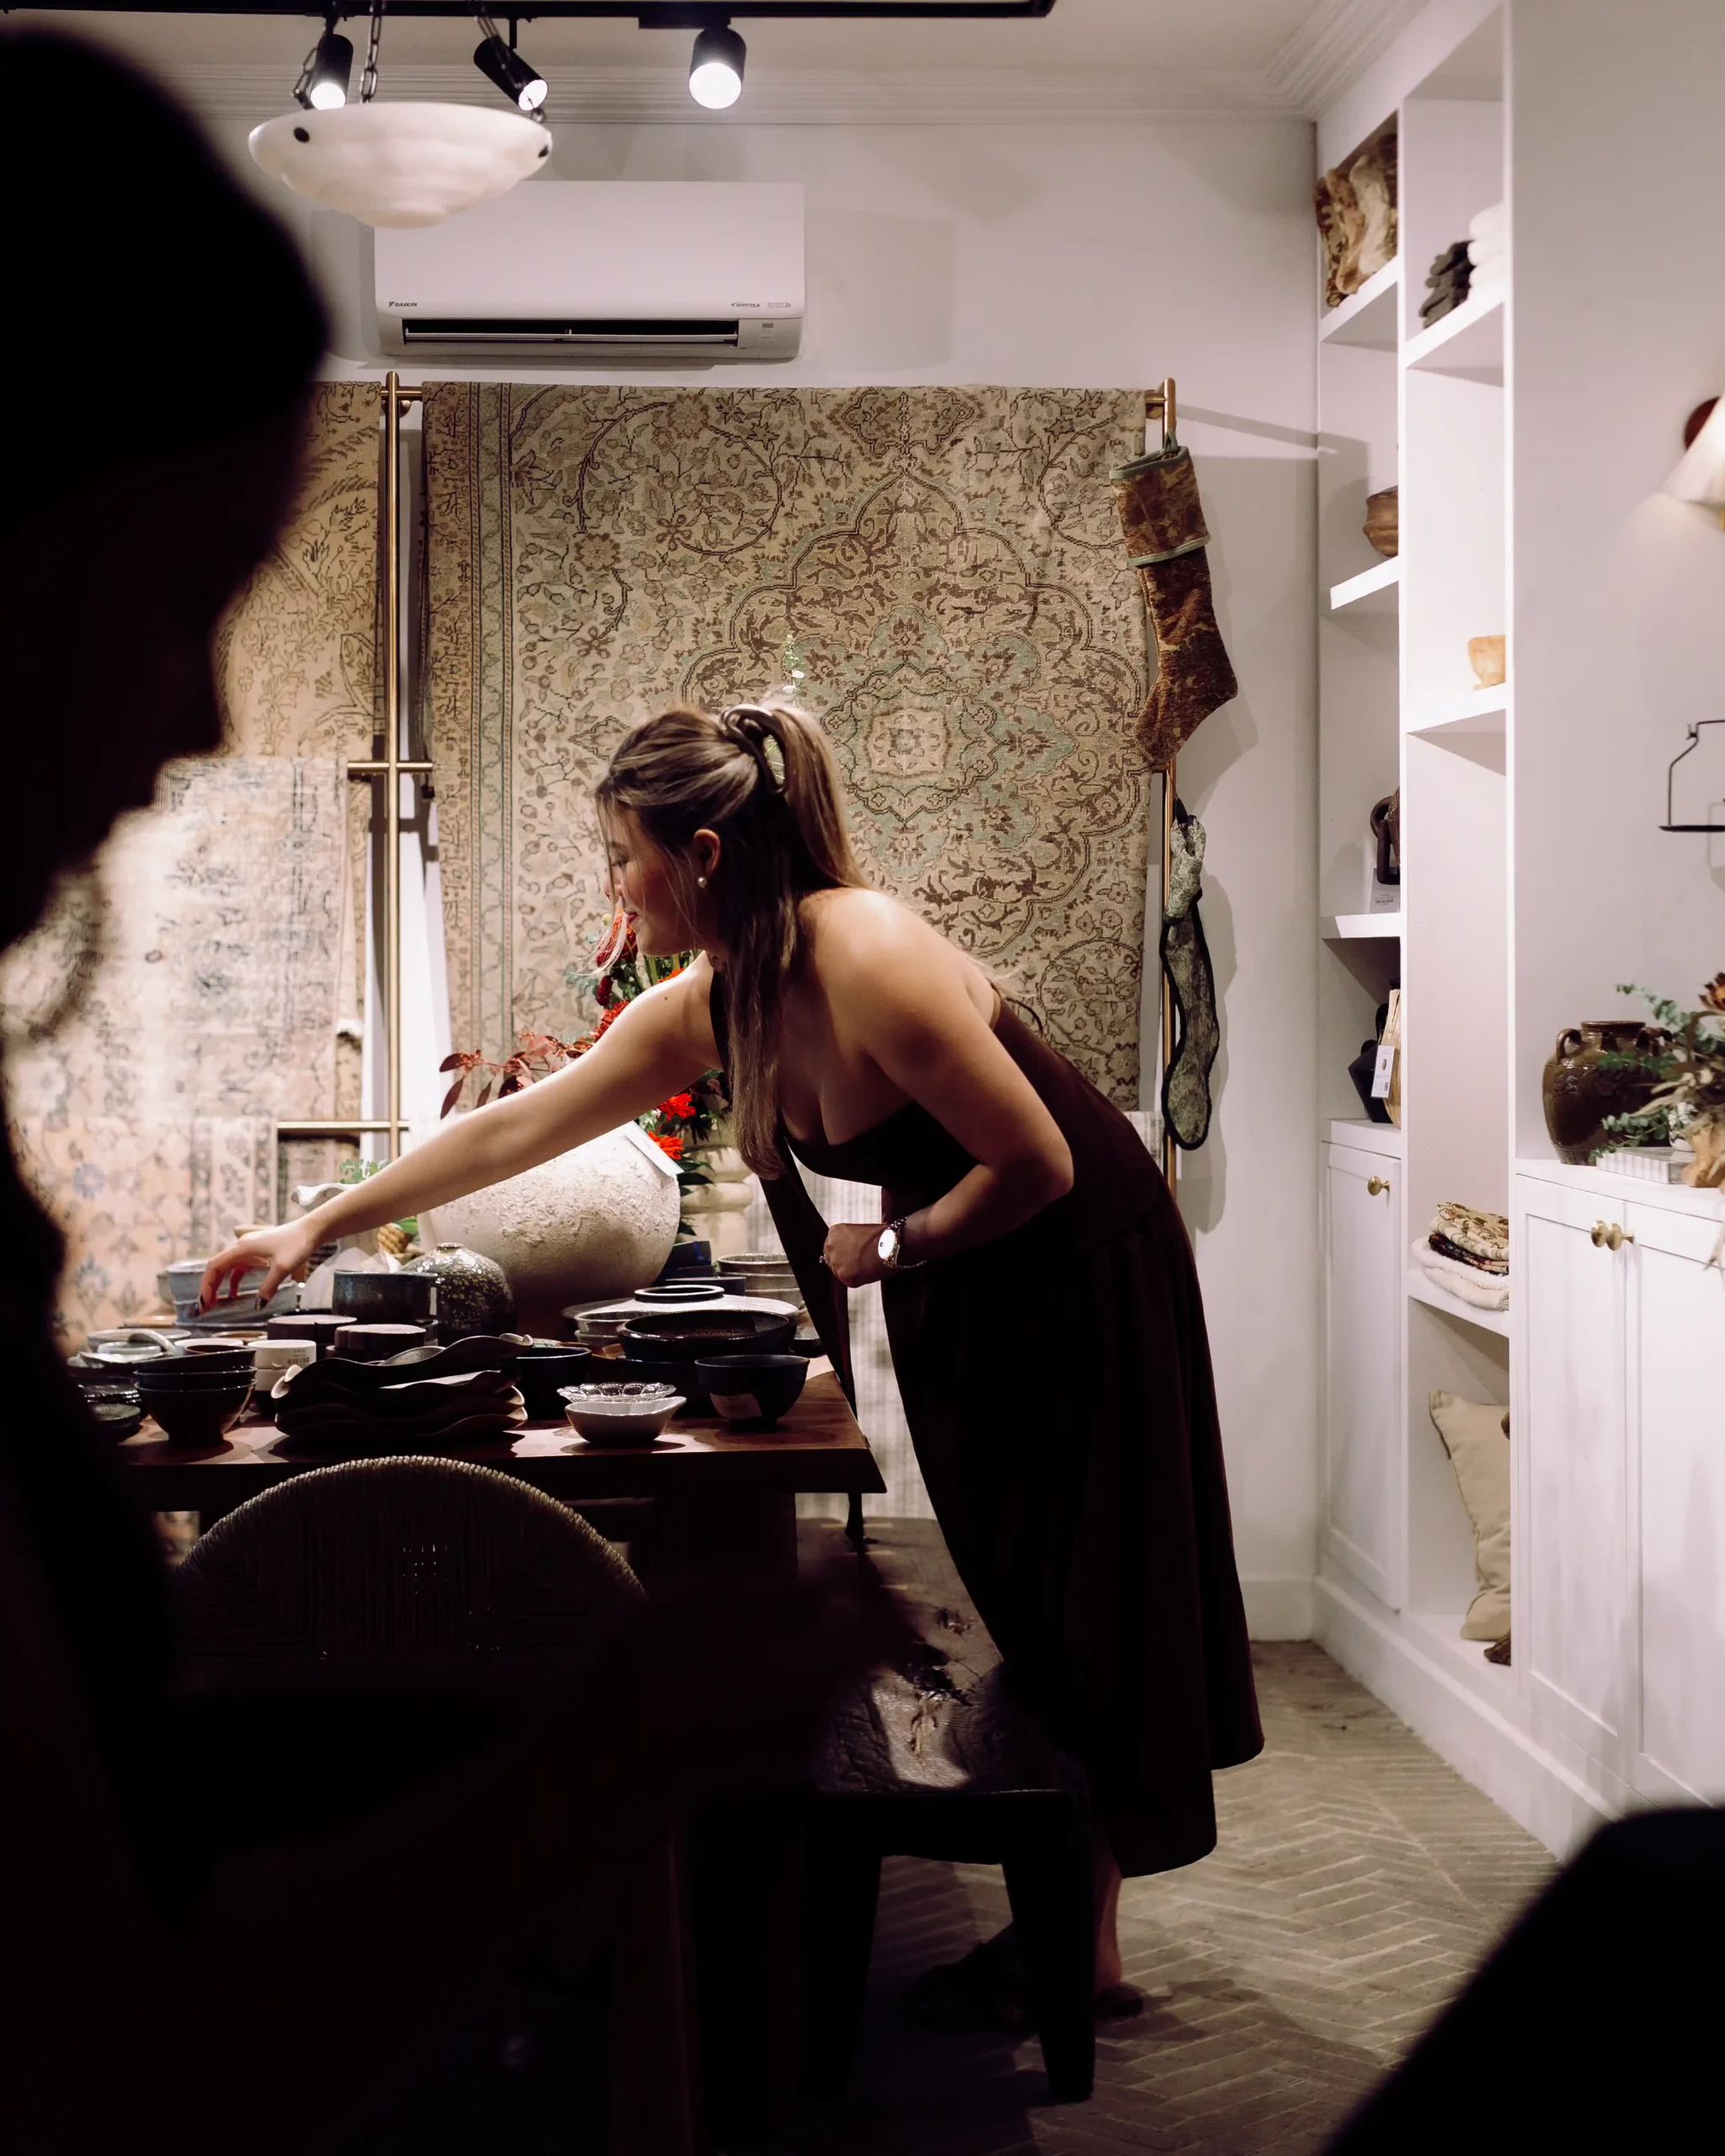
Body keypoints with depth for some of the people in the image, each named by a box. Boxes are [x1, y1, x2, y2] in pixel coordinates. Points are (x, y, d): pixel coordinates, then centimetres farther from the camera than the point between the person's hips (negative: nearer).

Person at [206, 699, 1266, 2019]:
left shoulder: (869, 963, -30)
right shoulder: (704, 1009, -4)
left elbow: (1039, 1165, -25)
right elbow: (516, 1129, 3)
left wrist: (893, 1246, -13)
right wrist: (321, 1228, 6)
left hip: (1082, 1279, -7)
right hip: (966, 1297, 7)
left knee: (1076, 1608, 3)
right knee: (1014, 1598, 13)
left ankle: (1087, 1956, 17)